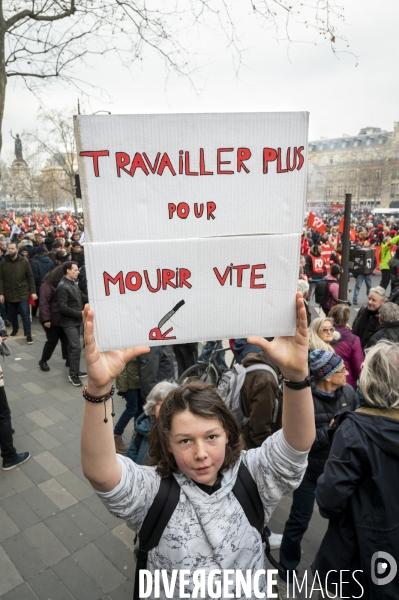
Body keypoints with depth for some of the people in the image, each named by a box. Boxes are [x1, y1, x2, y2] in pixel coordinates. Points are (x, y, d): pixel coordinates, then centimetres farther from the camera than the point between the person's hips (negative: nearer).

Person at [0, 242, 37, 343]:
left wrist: (33, 292, -7)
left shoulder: (24, 262, -4)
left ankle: (28, 334, 2)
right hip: (10, 294, 3)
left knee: (25, 314, -5)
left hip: (23, 293, -3)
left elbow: (30, 277, -3)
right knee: (12, 314, 15)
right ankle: (15, 329, 38)